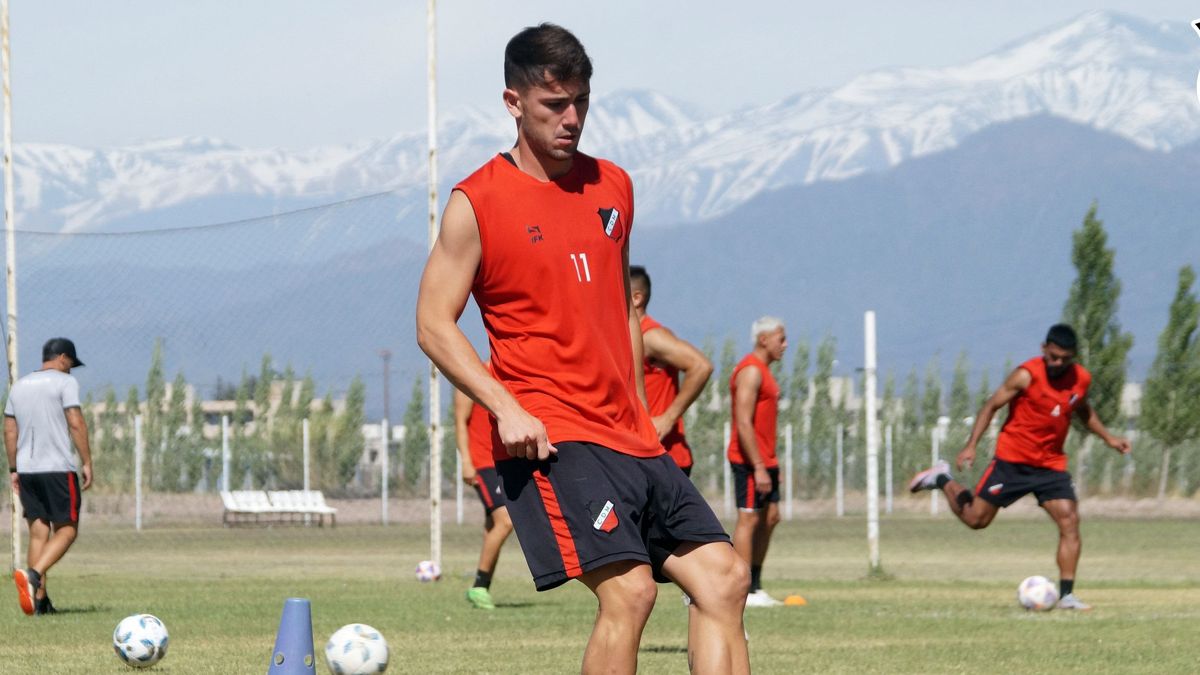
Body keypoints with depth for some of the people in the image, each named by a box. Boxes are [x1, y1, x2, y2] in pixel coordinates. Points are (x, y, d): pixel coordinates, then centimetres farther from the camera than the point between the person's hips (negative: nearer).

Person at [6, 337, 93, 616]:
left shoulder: (19, 386, 15)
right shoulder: (64, 382, -4)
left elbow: (10, 430, 16)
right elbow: (76, 423, -12)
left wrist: (13, 469, 20)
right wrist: (87, 462, -9)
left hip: (26, 470, 6)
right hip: (59, 468, -6)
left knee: (38, 531, 8)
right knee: (67, 529, 0)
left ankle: (39, 599, 2)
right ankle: (34, 574, -23)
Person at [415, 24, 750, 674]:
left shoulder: (612, 187, 14)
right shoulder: (477, 202, -5)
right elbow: (434, 325, -6)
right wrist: (507, 408, -17)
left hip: (629, 438, 7)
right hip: (548, 439, -7)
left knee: (723, 577, 0)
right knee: (628, 588, -22)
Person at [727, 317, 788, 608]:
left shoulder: (762, 371, 18)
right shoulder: (751, 371, -14)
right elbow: (743, 424, -21)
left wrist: (772, 464, 20)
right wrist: (759, 467, -23)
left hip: (764, 461, 10)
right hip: (749, 462, -10)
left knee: (770, 517, 11)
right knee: (749, 518, -8)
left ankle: (755, 586, 15)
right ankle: (745, 592, -7)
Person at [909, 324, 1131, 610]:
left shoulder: (1081, 379, 0)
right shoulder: (1027, 375, -16)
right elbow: (992, 406, -10)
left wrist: (1108, 438, 15)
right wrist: (971, 445, -18)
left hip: (1051, 465, 4)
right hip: (1012, 460, -4)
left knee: (1070, 522, -12)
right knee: (976, 519, 2)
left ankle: (1066, 594, -9)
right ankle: (943, 480, 30)